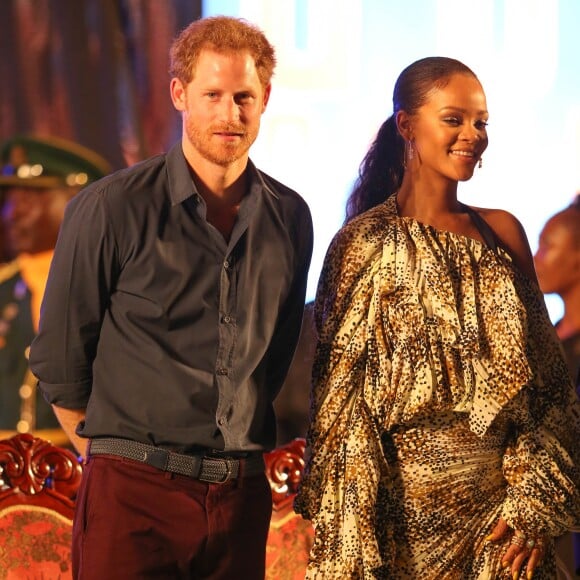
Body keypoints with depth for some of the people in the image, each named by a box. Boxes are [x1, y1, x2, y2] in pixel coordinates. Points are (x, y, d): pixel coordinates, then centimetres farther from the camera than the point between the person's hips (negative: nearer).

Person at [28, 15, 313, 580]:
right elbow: (58, 357, 1)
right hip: (135, 492, -4)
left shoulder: (289, 217, 7)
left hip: (241, 492, 4)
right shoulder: (112, 209, -6)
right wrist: (110, 453, 7)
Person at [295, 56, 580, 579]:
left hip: (502, 514, 3)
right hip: (406, 511, -3)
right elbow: (341, 398, -6)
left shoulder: (502, 232, 5)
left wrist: (537, 503, -4)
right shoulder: (366, 244, -5)